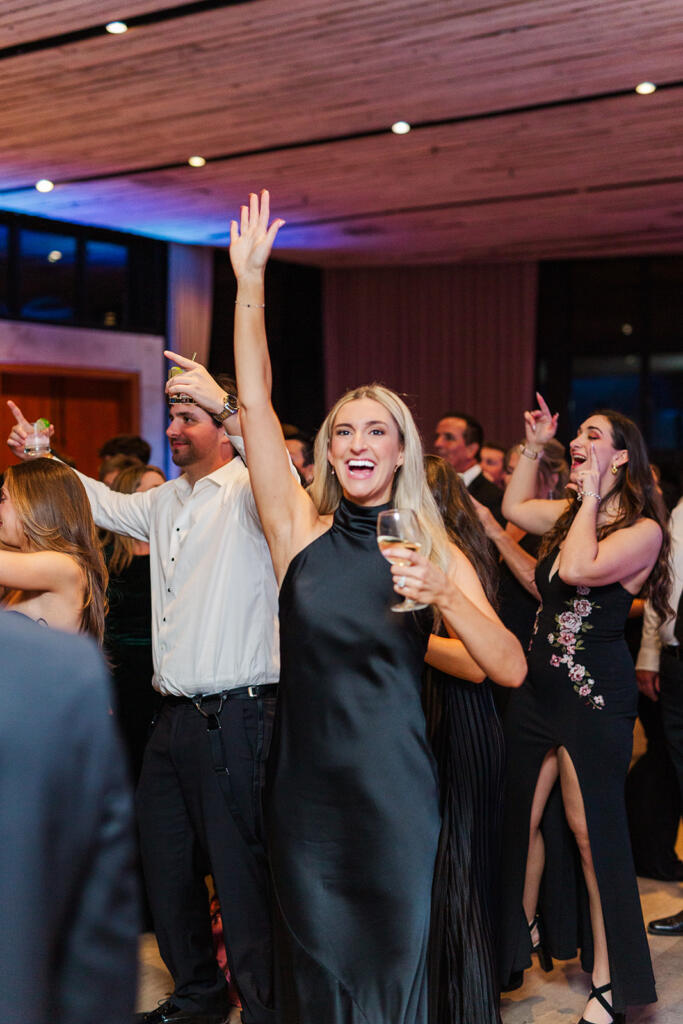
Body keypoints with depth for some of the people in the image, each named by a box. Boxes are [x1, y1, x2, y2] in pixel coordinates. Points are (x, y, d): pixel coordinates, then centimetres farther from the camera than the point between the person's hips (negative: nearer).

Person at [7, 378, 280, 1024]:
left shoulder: (247, 494, -7)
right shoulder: (165, 502, 16)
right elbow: (104, 504, 33)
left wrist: (226, 405, -37)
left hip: (234, 718, -8)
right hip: (174, 716, 9)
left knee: (242, 873, -4)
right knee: (165, 863, 18)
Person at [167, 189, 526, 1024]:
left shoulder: (436, 552, -1)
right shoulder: (300, 530, 0)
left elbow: (511, 669, -9)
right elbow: (255, 403, -7)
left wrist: (444, 595, -25)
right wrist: (249, 281, -12)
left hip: (396, 790, -1)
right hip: (306, 788, 1)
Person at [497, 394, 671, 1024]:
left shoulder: (643, 530, -11)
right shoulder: (570, 515, 11)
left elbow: (579, 569, -26)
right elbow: (514, 507, 28)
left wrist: (591, 497, -15)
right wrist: (533, 447, 18)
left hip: (595, 693, -7)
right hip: (540, 684, 7)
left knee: (592, 831, 0)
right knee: (519, 818, 13)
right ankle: (523, 936, 34)